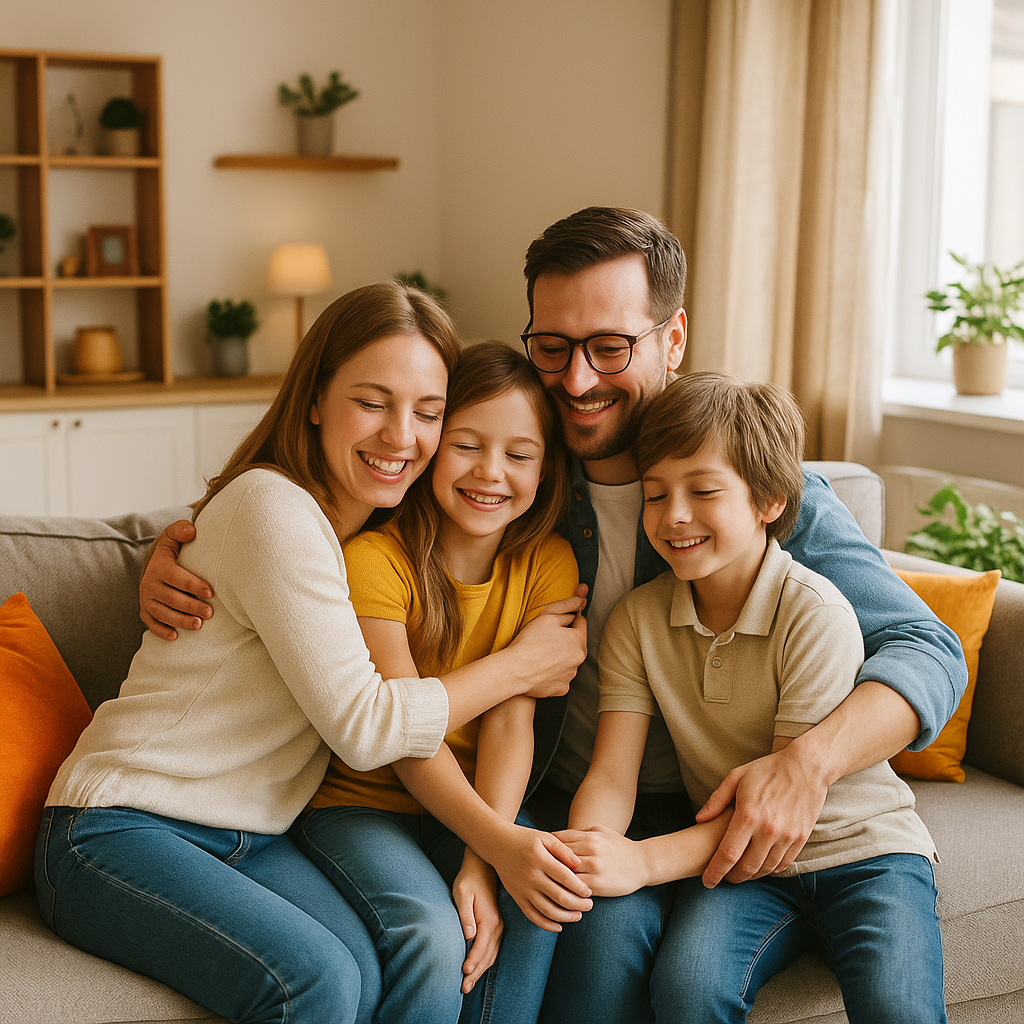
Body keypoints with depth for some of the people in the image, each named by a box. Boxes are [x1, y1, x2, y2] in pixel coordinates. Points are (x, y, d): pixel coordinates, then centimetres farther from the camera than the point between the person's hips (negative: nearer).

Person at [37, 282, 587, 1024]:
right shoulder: (273, 507, -16)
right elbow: (364, 726, -17)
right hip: (123, 829, -6)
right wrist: (522, 666, -6)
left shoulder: (387, 531, 11)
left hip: (253, 840, 7)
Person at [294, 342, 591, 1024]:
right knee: (432, 935, -29)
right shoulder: (375, 556, -16)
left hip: (481, 804, 3)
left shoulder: (547, 563, -3)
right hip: (357, 801, -3)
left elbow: (511, 720, -12)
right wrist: (499, 843, -36)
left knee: (533, 913, -26)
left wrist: (481, 863, -26)